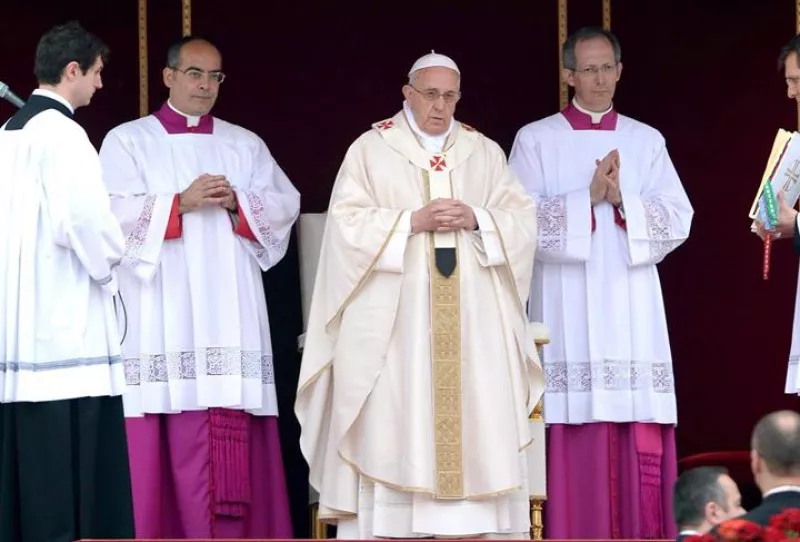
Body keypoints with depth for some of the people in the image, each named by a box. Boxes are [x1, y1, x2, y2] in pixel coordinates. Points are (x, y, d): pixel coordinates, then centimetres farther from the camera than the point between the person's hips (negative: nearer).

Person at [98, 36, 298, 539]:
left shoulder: (245, 144, 18)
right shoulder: (128, 141, 8)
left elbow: (285, 204, 10)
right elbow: (115, 214, -5)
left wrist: (236, 203, -7)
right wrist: (181, 203, -15)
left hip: (230, 310, 3)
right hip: (164, 311, -3)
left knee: (232, 425, -4)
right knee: (175, 430, -9)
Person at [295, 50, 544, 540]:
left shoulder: (485, 152, 13)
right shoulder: (371, 149, 4)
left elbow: (524, 220, 7)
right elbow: (346, 222, -5)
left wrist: (476, 219, -11)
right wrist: (413, 221, -15)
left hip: (473, 319, 3)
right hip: (394, 320, -3)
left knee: (480, 423, -3)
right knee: (395, 425, -7)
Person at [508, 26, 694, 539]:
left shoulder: (647, 141, 12)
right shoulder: (535, 141, 6)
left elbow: (679, 220, 3)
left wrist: (622, 200, -12)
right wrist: (588, 197, -14)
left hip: (632, 311, 2)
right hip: (568, 312, -2)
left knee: (640, 446, -3)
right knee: (575, 440, -7)